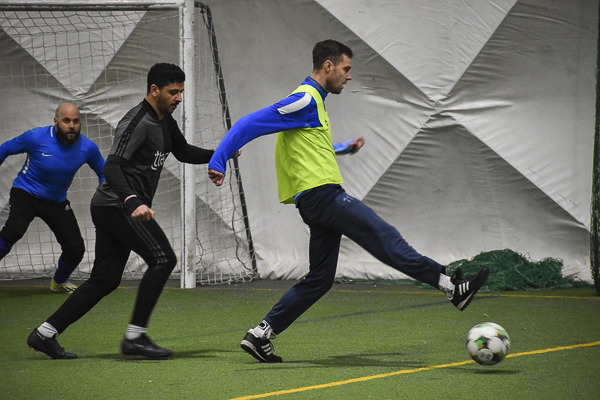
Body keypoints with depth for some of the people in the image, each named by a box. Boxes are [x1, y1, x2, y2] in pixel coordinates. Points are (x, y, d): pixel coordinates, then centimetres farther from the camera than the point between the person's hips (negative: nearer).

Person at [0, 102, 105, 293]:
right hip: (26, 193, -4)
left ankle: (59, 282, 30)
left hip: (57, 202, 4)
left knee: (76, 248, -1)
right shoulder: (37, 137, -21)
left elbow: (102, 170, 7)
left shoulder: (87, 148, -12)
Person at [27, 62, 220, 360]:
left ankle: (45, 333, 10)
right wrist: (134, 202, -41)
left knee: (105, 280, 8)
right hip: (116, 205, -10)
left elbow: (183, 152, 32)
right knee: (162, 258, -16)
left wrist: (216, 155, 13)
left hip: (124, 208, 10)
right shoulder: (136, 122, -16)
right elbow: (112, 167, -26)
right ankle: (135, 336, -15)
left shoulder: (165, 121, 15)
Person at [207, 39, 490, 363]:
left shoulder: (315, 100, 23)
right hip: (321, 193, -11)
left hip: (318, 202, 11)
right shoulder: (305, 99, -8)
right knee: (385, 239, -14)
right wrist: (218, 162, -18)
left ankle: (260, 336, 8)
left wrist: (344, 148, 46)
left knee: (320, 279, 9)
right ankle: (451, 287, -18)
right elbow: (250, 124, -14)